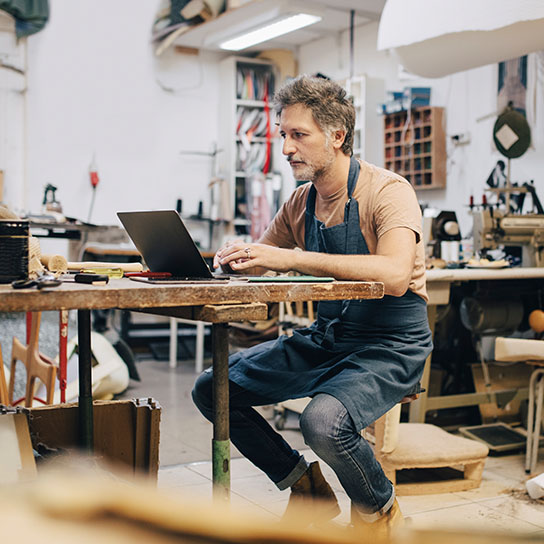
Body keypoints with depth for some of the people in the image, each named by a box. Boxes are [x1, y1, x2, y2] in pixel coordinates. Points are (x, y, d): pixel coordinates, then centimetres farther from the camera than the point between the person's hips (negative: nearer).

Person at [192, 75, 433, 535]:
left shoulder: (388, 191, -16)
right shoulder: (301, 201, 5)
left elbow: (394, 275, -34)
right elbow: (264, 256, 18)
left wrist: (291, 258, -36)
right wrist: (236, 257, -7)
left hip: (390, 345, -7)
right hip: (324, 337, 7)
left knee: (324, 420, -34)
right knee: (212, 388, -1)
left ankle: (380, 509, 1)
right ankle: (307, 489, 16)